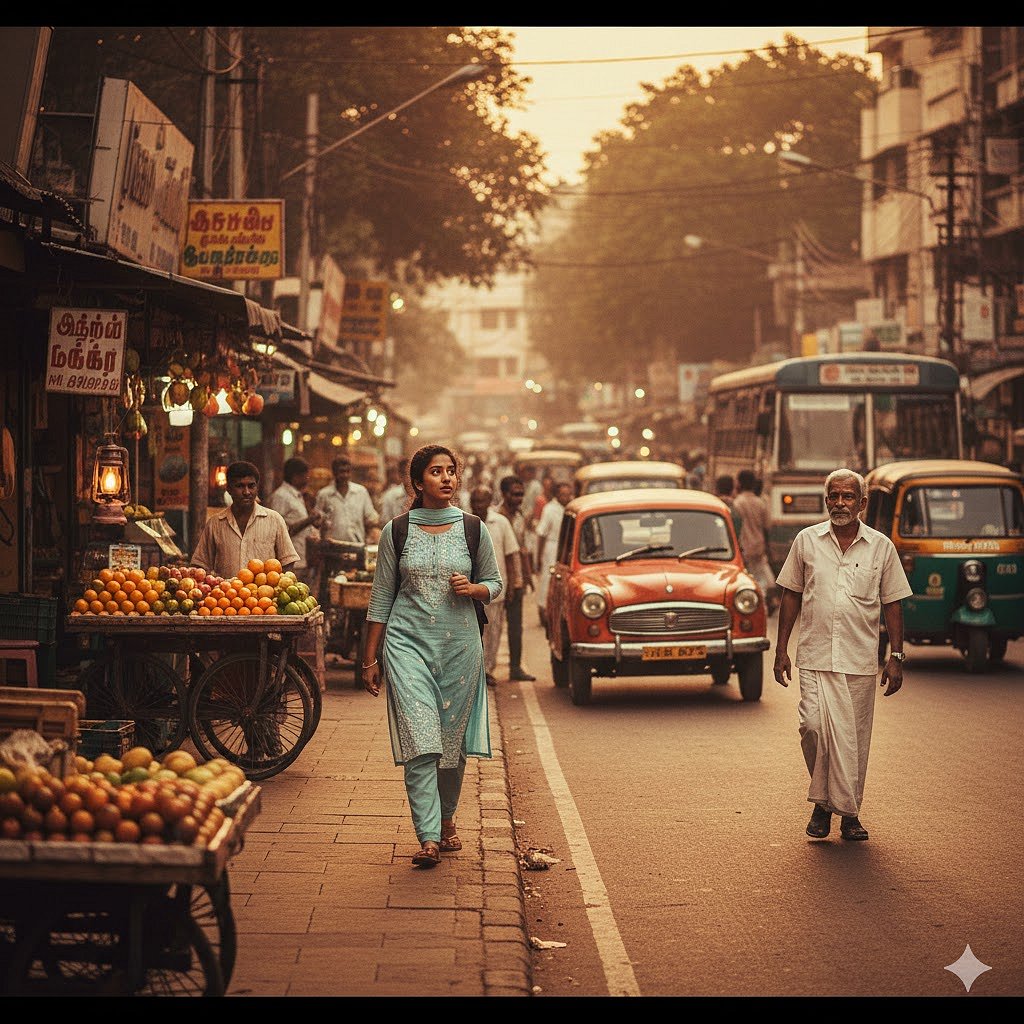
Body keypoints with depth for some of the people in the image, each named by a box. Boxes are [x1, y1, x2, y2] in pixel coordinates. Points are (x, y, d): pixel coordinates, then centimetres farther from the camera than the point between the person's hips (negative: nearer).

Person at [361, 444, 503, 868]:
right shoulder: (396, 532, 2)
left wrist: (472, 589, -9)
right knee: (420, 741, -12)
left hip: (460, 644, 2)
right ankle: (428, 838, -16)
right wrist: (370, 659, 5)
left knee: (452, 741, 9)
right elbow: (381, 598, 6)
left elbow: (494, 583, 15)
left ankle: (447, 820, 30)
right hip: (408, 642, -2)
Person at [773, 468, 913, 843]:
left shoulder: (881, 547, 5)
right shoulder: (806, 541, 5)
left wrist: (896, 657, 3)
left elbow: (892, 604, 8)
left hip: (861, 661, 0)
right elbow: (791, 596, 11)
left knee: (854, 738, 3)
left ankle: (849, 812, 15)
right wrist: (781, 649, 7)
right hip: (815, 657, 0)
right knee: (814, 725, -15)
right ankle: (822, 802, 3)